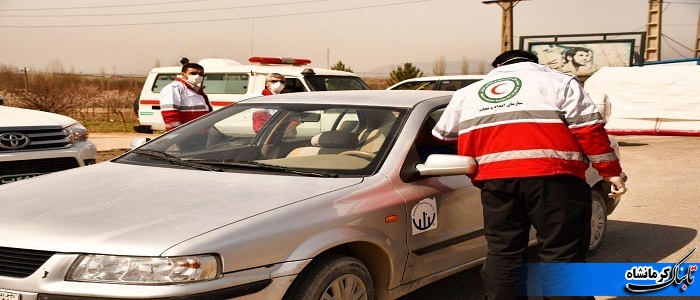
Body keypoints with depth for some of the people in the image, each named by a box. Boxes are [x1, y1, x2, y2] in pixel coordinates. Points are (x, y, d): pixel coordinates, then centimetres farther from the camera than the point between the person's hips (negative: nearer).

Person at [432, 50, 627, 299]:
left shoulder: (467, 93, 27)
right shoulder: (557, 80, 16)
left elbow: (442, 134, 32)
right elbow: (588, 127, 4)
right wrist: (610, 171, 5)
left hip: (494, 179, 3)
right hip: (553, 176, -3)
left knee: (502, 253, 10)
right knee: (564, 254, -1)